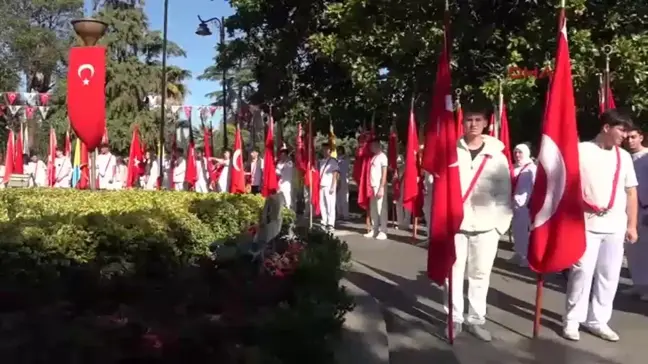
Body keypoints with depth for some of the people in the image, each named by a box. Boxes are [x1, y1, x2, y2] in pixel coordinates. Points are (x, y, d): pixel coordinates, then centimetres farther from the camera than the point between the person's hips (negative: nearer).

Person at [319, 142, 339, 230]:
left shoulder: (333, 161, -1)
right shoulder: (321, 161, 18)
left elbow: (335, 174, -6)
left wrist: (332, 187, -13)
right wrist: (318, 184, 8)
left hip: (329, 186, -6)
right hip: (322, 186, 6)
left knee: (330, 205, -7)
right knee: (322, 205, 7)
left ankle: (331, 224, -6)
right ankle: (324, 223, 13)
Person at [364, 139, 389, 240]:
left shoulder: (382, 156, -5)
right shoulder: (373, 157, 17)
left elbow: (384, 173, -10)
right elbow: (372, 173, 14)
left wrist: (381, 187, -16)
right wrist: (370, 186, 5)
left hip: (379, 186, -8)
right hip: (372, 186, 8)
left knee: (381, 209, -6)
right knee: (373, 209, 8)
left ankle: (383, 231, -4)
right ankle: (374, 230, 13)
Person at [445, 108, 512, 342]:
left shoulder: (497, 154, 4)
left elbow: (504, 192, 5)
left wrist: (501, 223, -2)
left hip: (486, 226, 1)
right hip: (454, 223, -1)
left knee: (480, 274, 8)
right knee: (454, 273, 5)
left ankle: (476, 320, 20)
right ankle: (455, 318, 18)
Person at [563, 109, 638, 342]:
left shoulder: (624, 157, 10)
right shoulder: (581, 151, -4)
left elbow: (631, 192, 12)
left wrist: (632, 225, 9)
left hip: (615, 227, 5)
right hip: (587, 224, -4)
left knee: (609, 275, 7)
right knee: (582, 271, -4)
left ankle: (597, 320, 19)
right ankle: (572, 320, 9)